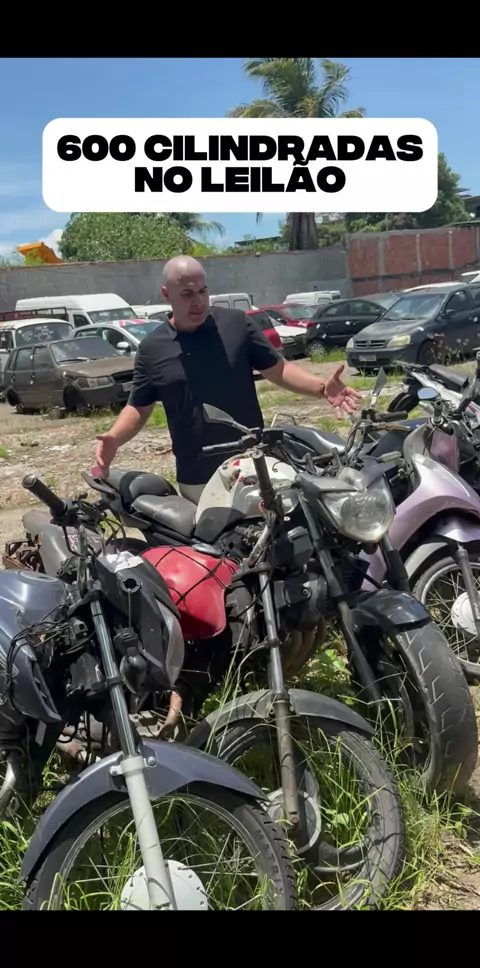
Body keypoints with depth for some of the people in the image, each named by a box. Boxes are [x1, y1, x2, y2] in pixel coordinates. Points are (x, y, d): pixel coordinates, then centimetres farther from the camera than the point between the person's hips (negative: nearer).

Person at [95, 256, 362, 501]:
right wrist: (114, 438, -9)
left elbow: (277, 368, 3)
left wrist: (322, 387, -13)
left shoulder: (238, 324, 0)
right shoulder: (152, 348, 3)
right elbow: (139, 407, 10)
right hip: (197, 479, 1)